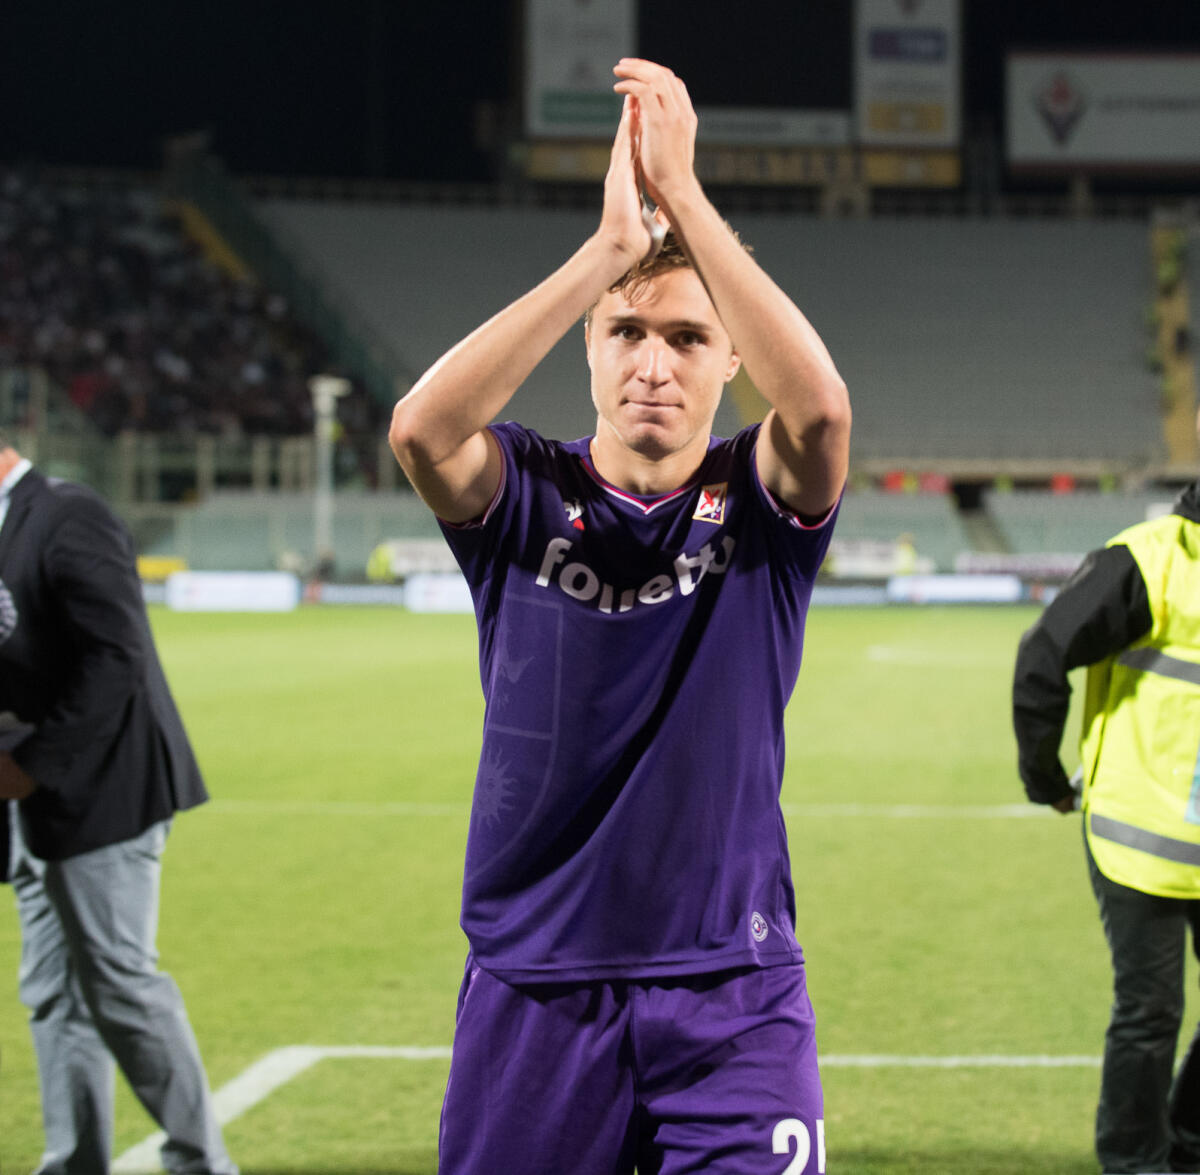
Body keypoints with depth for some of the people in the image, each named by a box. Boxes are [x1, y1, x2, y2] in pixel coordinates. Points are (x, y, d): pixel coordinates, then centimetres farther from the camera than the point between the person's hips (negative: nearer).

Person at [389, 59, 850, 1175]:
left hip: (733, 998, -1)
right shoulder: (526, 497, 0)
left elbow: (819, 406, -24)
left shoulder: (758, 504, -1)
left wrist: (682, 193, -23)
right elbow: (419, 426, -23)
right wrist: (610, 245, -25)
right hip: (532, 989, 1)